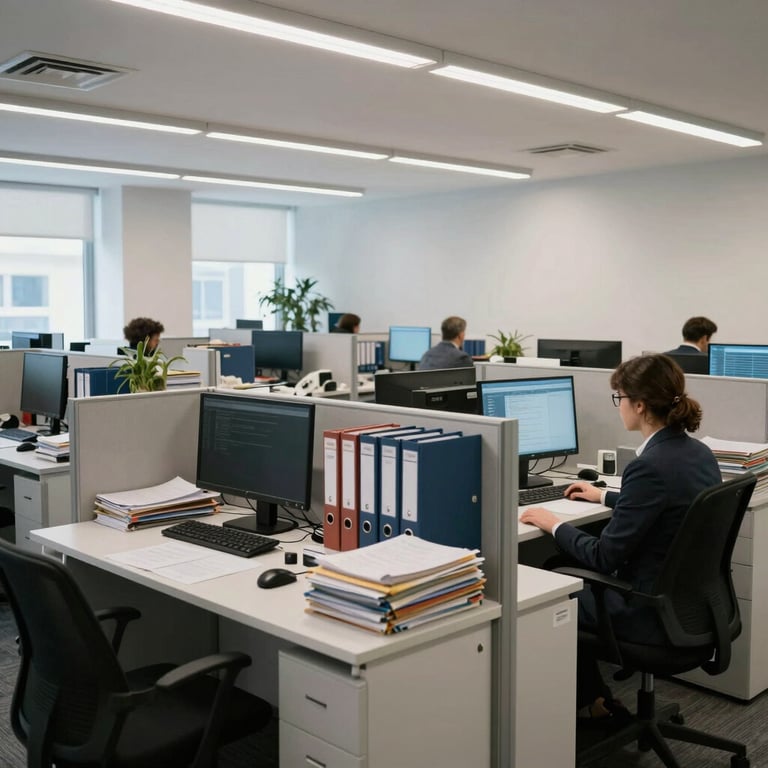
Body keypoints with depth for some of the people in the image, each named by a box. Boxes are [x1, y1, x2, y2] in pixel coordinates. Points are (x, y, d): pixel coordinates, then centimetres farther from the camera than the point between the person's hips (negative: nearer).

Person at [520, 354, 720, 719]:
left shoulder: (650, 466, -26)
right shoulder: (699, 452, 1)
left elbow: (604, 557, -21)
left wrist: (553, 524, -6)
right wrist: (605, 496, 31)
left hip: (656, 614, -8)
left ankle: (594, 701, 32)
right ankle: (594, 699, 33)